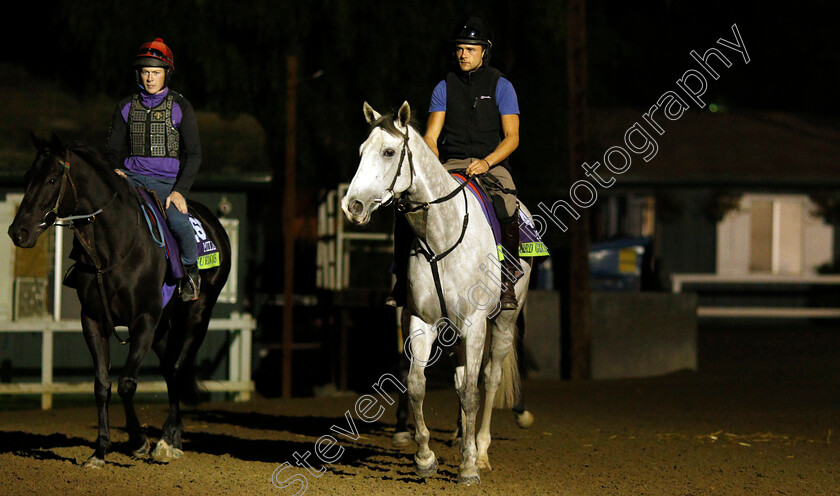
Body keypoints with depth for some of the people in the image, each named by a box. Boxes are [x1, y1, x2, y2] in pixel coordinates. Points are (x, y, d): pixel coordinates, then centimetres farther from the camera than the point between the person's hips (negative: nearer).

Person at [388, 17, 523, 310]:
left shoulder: (500, 86, 3)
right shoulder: (445, 87, 10)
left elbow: (512, 137, -3)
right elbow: (430, 137, 8)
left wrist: (486, 162, -19)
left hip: (492, 164, -3)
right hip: (451, 165, 3)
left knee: (507, 209, -35)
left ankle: (508, 284, -24)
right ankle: (402, 279, -12)